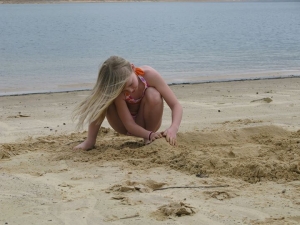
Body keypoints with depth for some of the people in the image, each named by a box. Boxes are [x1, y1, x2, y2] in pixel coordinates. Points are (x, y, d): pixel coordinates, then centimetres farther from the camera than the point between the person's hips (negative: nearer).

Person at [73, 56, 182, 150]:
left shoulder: (149, 74, -29)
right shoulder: (115, 90, -30)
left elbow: (176, 105, -26)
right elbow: (129, 125, -29)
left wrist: (173, 128, -44)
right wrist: (150, 134, -47)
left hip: (148, 124, 1)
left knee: (153, 95, -32)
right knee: (101, 97, -28)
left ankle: (149, 142, -11)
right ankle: (90, 141, -18)